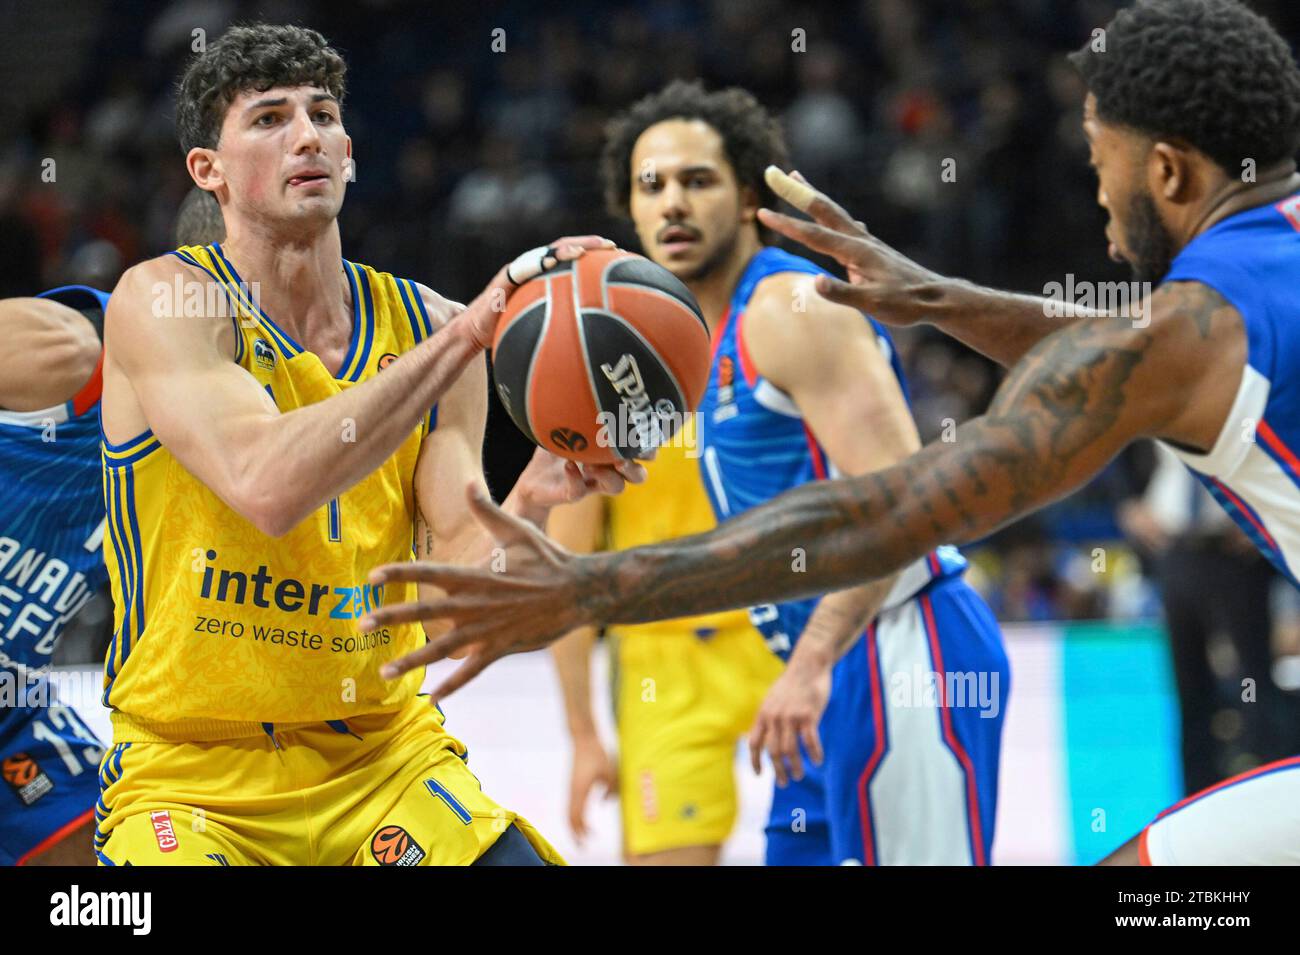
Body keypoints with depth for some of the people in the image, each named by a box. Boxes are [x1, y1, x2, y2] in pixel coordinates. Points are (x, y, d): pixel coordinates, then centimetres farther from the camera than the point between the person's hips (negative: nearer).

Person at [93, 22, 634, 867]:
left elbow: (459, 581, -4)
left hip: (384, 754, 4)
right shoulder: (163, 304, -9)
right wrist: (465, 334, -29)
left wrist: (530, 500, -26)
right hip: (193, 772, -4)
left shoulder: (422, 324, 3)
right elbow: (269, 487, -27)